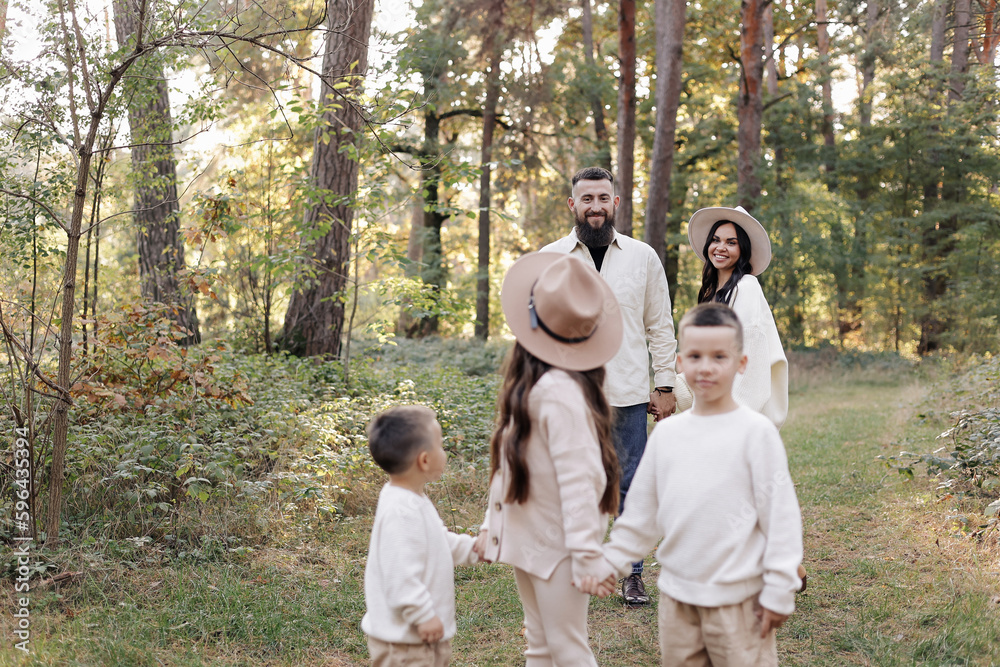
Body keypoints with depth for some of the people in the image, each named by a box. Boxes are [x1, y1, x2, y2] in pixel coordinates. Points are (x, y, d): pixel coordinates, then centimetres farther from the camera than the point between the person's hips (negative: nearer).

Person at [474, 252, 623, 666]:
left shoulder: (559, 390, -24)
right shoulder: (529, 384, 4)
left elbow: (578, 477, -25)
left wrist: (586, 554, -24)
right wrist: (491, 525, 15)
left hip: (558, 544, -9)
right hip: (527, 538, 9)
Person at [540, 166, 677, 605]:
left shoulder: (643, 257, 6)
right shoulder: (550, 258, 4)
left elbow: (660, 327, 9)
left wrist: (665, 386, 4)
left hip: (628, 392, 0)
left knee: (630, 485, 6)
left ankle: (632, 574, 18)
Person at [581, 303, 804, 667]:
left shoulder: (756, 431, -9)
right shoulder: (666, 432, 4)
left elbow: (781, 516, -7)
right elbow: (640, 513, 13)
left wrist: (779, 592, -7)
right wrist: (610, 561, 8)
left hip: (737, 599, -4)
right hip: (676, 595, 5)